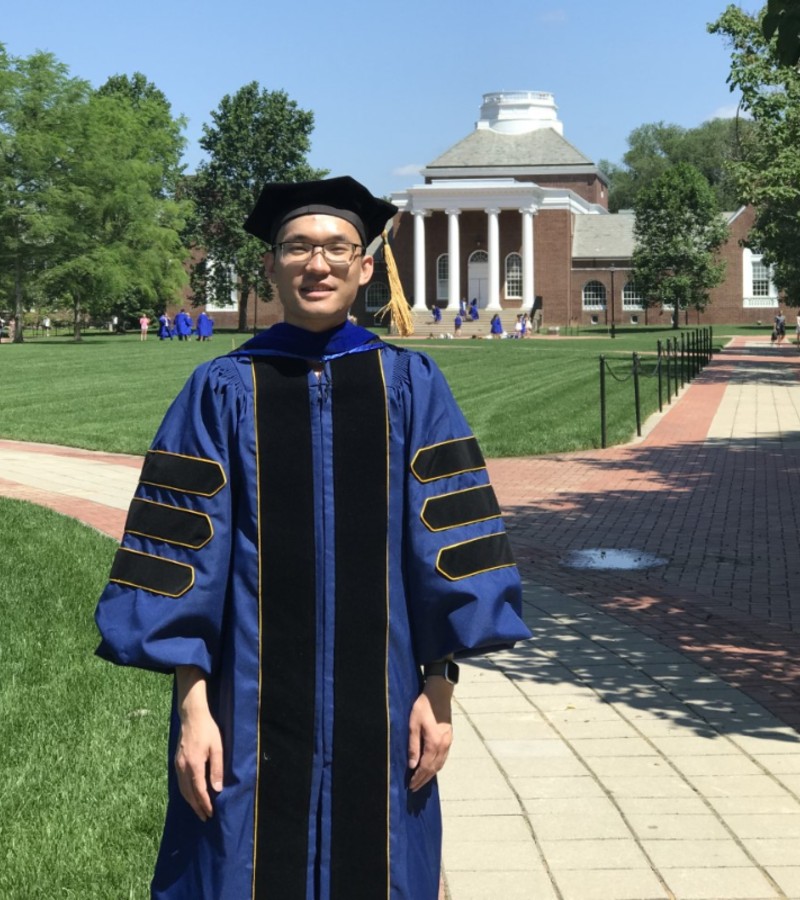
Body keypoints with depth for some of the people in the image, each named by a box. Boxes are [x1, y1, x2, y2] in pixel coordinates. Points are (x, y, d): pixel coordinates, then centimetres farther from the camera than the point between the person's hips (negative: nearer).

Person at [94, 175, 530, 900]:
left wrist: (439, 684, -3)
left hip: (377, 703, 1)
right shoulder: (223, 391, 0)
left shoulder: (409, 384, 3)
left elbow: (444, 534, 1)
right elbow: (185, 548, -2)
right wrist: (192, 704, -7)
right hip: (252, 709, -1)